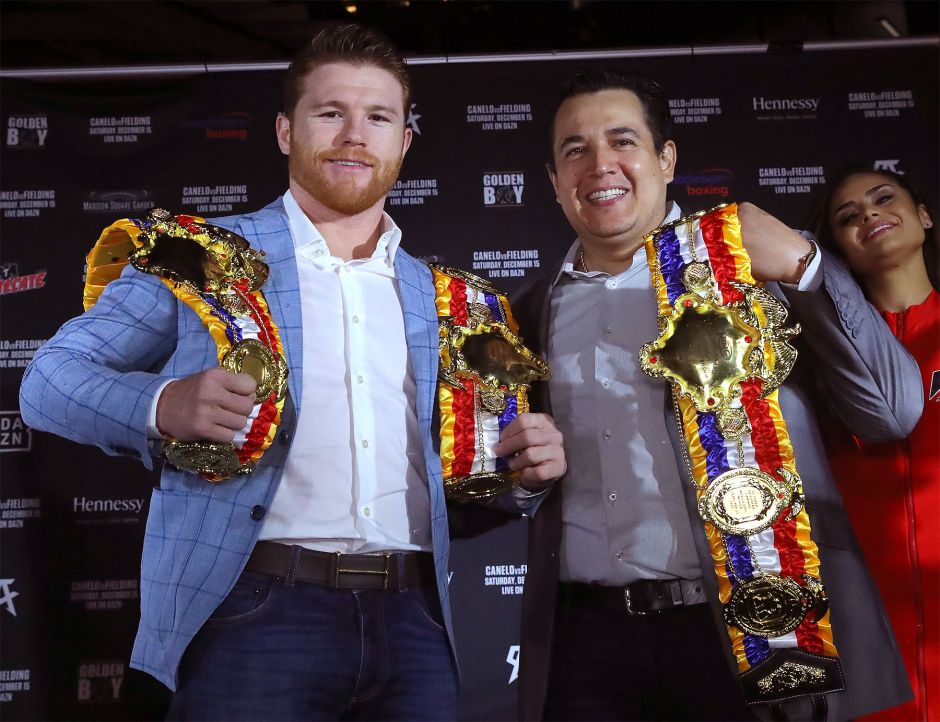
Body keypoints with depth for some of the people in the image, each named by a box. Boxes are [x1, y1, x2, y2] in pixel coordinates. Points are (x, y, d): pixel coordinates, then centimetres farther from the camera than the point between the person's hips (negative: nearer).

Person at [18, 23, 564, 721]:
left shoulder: (439, 296, 15)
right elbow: (49, 378, 2)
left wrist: (523, 470, -2)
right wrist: (163, 405, -19)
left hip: (413, 621, 4)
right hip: (257, 612, -3)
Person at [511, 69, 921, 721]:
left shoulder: (749, 264, 1)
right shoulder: (534, 311, 10)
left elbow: (894, 411, -5)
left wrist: (802, 265, -13)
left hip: (752, 626, -2)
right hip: (586, 640, 3)